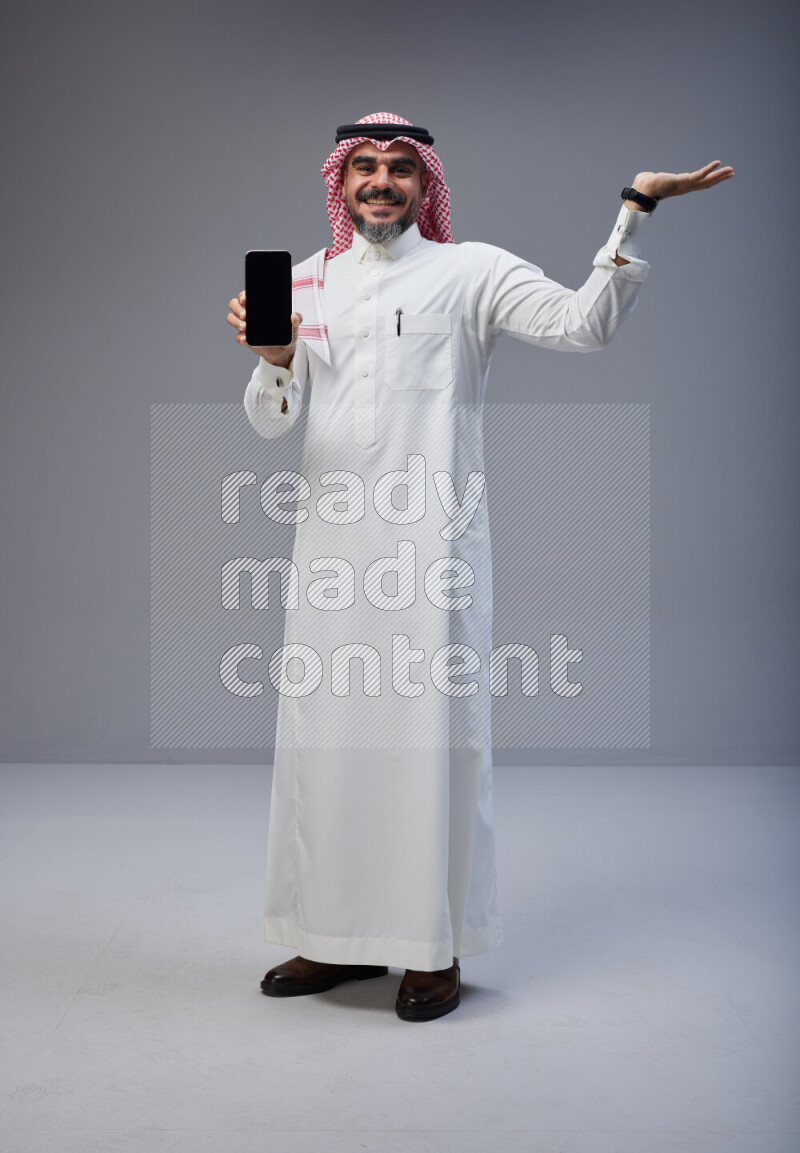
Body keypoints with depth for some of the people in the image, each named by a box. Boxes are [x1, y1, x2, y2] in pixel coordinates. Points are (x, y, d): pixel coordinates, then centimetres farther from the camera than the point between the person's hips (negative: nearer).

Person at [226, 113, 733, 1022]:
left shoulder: (471, 272, 4)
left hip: (431, 539, -4)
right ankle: (340, 937, 22)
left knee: (432, 733, -2)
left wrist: (636, 211, -14)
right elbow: (268, 422, 9)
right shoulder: (308, 281, 15)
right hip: (331, 539, 4)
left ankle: (435, 947, 10)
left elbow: (585, 324, -8)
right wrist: (272, 360, -12)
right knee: (325, 732, 7)